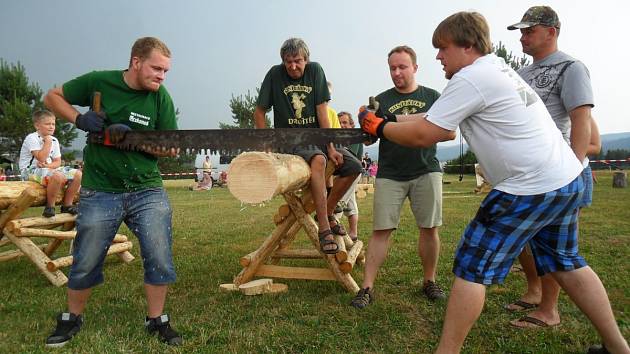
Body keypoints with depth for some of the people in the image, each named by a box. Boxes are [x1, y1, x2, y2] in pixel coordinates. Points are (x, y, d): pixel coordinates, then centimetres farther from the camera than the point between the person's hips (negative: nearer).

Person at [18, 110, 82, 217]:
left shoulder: (54, 140, 12)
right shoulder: (31, 138, -10)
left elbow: (57, 162, 10)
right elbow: (41, 158, -23)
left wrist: (48, 166, -12)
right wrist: (48, 142, -15)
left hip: (49, 168, 8)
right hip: (30, 170, -7)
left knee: (77, 174, -11)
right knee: (58, 176, -38)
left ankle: (67, 204, -1)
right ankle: (50, 206, -17)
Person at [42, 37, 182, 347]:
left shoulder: (160, 97, -3)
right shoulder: (99, 82, -5)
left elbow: (167, 146, -2)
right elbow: (52, 97, 9)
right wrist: (79, 119, -11)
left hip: (147, 191, 1)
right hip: (100, 193, 0)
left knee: (159, 260, -2)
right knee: (85, 263, 10)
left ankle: (157, 320, 19)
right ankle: (72, 318, 36)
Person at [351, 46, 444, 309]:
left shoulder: (432, 97, 12)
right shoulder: (382, 100, 10)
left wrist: (405, 120, -13)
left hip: (426, 171, 1)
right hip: (389, 174, 0)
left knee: (429, 229, 3)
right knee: (381, 231, -4)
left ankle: (429, 282, 21)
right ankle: (367, 288, 0)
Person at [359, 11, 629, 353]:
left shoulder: (470, 78, -14)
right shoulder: (496, 68, 16)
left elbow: (422, 135, -16)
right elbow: (442, 128, 18)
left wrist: (379, 126, 0)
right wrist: (391, 121, 13)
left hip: (531, 189, -10)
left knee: (472, 267, -2)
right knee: (566, 264, 23)